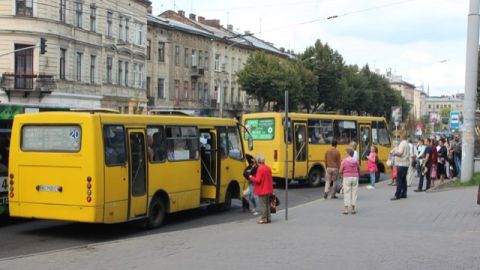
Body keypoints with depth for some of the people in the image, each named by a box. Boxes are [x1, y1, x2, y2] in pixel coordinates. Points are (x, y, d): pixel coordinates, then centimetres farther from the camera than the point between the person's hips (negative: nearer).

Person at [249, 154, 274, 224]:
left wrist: (251, 177, -5)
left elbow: (257, 180, -21)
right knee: (267, 204, 14)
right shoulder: (268, 168, 8)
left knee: (262, 205, -2)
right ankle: (268, 218, 20)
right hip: (268, 189, 8)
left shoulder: (260, 169, -18)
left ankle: (263, 219, 1)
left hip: (262, 190, -8)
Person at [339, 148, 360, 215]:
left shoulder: (344, 161, -7)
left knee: (347, 193, 2)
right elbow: (359, 170, 14)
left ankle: (346, 209, -3)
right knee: (354, 193, 8)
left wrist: (343, 174, 18)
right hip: (355, 178, 2)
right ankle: (353, 209, 8)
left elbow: (340, 171, -5)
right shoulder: (356, 161, 1)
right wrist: (358, 175, 34)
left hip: (347, 178, -2)